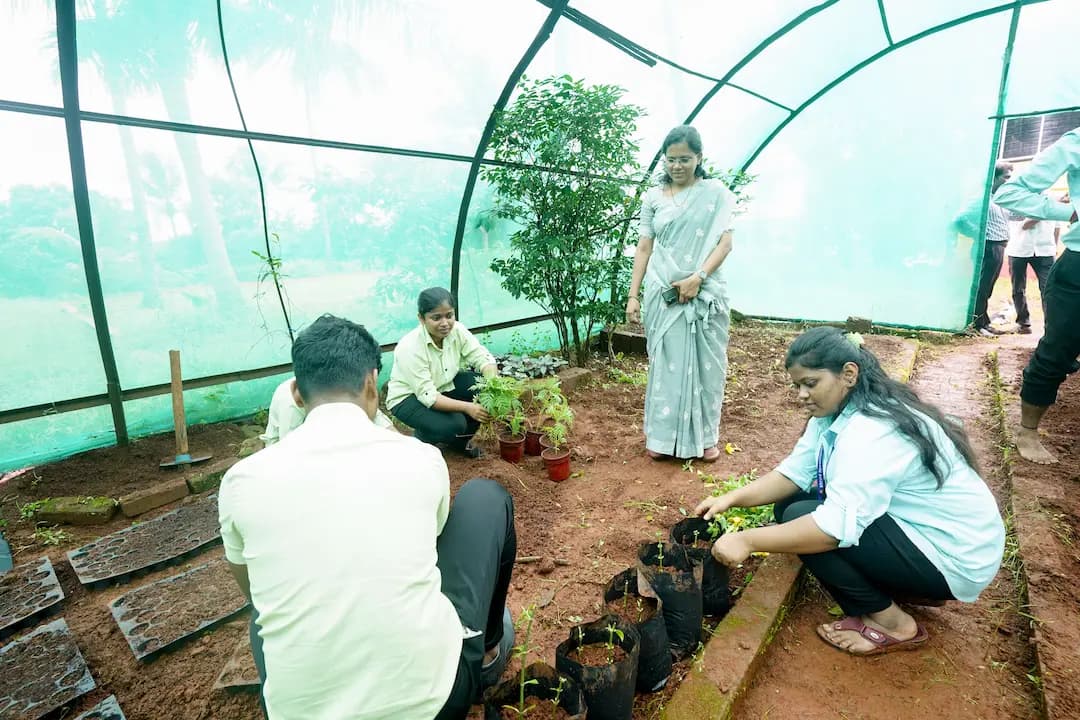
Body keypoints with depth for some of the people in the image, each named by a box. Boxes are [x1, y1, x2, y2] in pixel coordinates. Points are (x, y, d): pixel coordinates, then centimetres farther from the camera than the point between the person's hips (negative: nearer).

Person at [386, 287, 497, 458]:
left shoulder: (457, 330, -16)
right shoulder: (410, 348, -31)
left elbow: (483, 358, -16)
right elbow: (428, 396, -33)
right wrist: (467, 407, -42)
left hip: (443, 387, 6)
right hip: (409, 397, -6)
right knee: (453, 425, -30)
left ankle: (460, 440, 5)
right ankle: (422, 438, 6)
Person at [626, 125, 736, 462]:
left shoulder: (716, 192, 4)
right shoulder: (653, 197, 7)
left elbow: (725, 242, -3)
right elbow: (644, 248, 6)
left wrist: (697, 278, -16)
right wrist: (633, 295, -1)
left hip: (705, 293, 0)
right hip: (663, 294, 1)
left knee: (705, 365, 5)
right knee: (665, 365, 4)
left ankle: (704, 436, 20)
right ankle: (663, 435, 16)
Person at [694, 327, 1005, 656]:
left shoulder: (873, 431, -30)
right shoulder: (836, 411, -1)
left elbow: (838, 526, -37)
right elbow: (795, 471, -4)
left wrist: (748, 540, -33)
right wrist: (731, 498, -16)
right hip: (910, 524, 9)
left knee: (801, 519, -21)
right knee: (790, 505, 1)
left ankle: (891, 623, -1)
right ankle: (906, 588, 12)